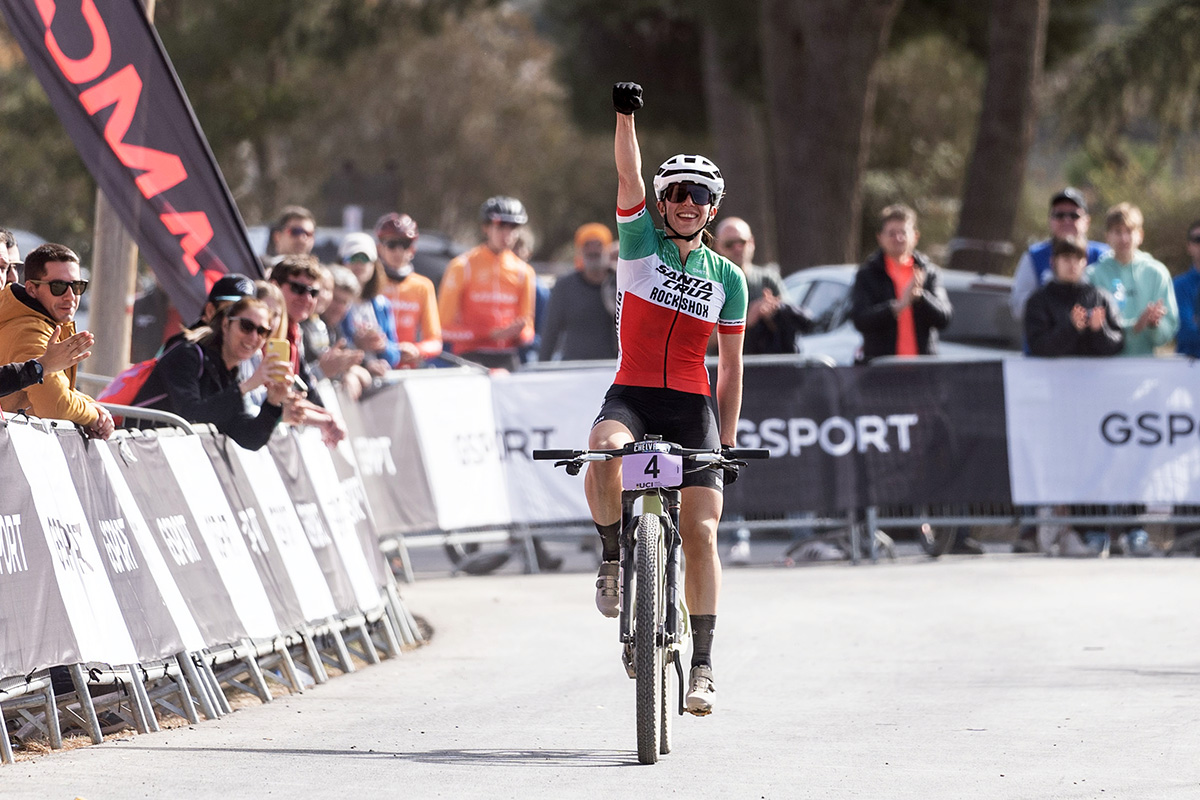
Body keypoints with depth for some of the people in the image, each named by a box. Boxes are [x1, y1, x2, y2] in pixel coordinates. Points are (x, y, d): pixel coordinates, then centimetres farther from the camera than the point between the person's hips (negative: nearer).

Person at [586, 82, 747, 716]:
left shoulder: (726, 277, 6)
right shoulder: (641, 243, 3)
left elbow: (730, 365, 9)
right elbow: (629, 175, -14)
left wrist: (727, 440, 5)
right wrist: (625, 115, -29)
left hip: (692, 408, 1)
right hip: (632, 395, -1)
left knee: (700, 532, -9)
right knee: (605, 451, -36)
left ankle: (702, 663, 0)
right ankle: (613, 556, -11)